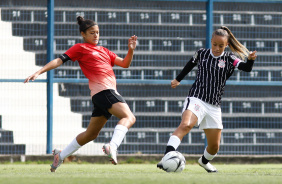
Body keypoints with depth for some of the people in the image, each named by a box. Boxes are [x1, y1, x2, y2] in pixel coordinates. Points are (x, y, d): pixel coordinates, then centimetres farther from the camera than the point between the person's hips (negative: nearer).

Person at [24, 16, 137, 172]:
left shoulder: (104, 51, 26)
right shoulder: (80, 48, 5)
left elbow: (124, 64, 23)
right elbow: (59, 61, 0)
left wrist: (131, 50, 5)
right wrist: (38, 72, -10)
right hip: (103, 90, -8)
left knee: (91, 134, 15)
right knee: (128, 117, -27)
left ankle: (61, 155, 26)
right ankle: (112, 147, -45)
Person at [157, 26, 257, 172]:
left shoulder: (229, 59, 2)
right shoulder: (202, 54, 5)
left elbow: (246, 68, -14)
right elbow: (190, 65, 25)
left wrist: (250, 60, -36)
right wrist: (178, 79, 37)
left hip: (214, 106, 3)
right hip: (196, 99, -2)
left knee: (214, 146, 11)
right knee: (185, 125, -34)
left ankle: (204, 161, 45)